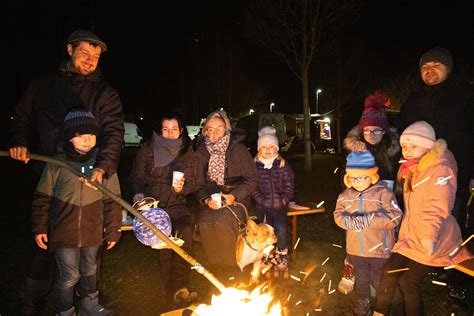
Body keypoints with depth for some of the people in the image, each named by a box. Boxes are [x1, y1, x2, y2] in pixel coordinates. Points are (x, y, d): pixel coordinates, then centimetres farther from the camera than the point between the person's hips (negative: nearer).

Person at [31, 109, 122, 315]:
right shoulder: (57, 163, -9)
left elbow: (112, 200, -1)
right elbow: (42, 198, 0)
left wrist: (113, 230, 1)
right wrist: (39, 228, 1)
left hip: (92, 232, 2)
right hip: (64, 232, -2)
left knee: (89, 270, 20)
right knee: (70, 275, 4)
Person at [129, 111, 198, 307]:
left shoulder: (187, 153, 8)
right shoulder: (148, 149, 5)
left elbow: (191, 183, 9)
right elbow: (136, 176, 8)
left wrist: (182, 188, -14)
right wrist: (139, 194, -12)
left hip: (176, 203, 1)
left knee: (185, 229, -28)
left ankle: (180, 286, -20)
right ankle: (176, 289, -8)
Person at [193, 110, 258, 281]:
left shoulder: (238, 148, -7)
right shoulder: (201, 151, 3)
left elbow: (252, 179, -6)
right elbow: (199, 183, 5)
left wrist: (233, 196, -18)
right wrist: (206, 199, -15)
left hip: (236, 198, -3)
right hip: (211, 198, 3)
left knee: (222, 222, -31)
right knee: (205, 223, -26)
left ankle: (229, 270, -10)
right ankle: (216, 269, -8)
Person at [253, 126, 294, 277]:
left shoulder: (283, 164, 3)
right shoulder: (254, 165, 0)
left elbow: (289, 185, 4)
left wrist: (283, 201, -6)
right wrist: (263, 202, -9)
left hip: (280, 204, 0)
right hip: (263, 205, 0)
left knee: (281, 232, -11)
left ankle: (281, 262, 10)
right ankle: (268, 262, 12)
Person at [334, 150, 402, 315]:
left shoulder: (383, 192, -15)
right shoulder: (346, 195, 0)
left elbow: (394, 217, -23)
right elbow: (338, 215, -4)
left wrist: (368, 219, -29)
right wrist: (351, 221, -25)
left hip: (379, 249, -4)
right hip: (355, 249, 4)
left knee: (379, 281, 15)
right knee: (361, 280, 23)